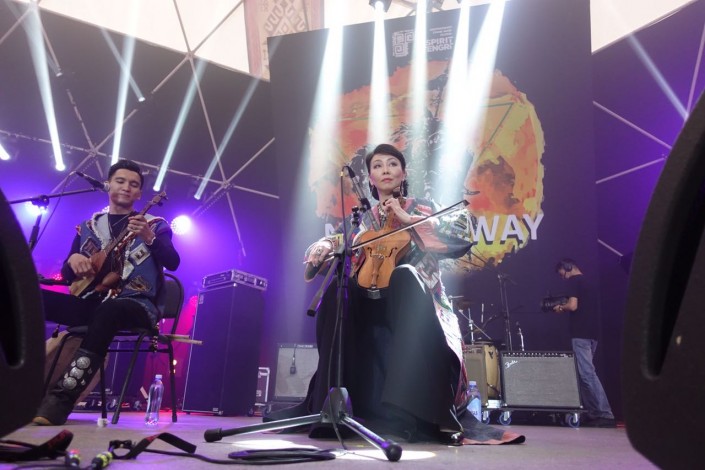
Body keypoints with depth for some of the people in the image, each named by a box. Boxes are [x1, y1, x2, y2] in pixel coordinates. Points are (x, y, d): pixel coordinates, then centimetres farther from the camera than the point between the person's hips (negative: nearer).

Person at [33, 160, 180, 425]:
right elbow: (67, 275, 19)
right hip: (90, 303, 4)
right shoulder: (88, 226, 20)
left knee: (108, 311, -41)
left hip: (135, 305, -4)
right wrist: (73, 259, -5)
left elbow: (173, 262, -7)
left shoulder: (155, 225, 10)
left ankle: (59, 401, -45)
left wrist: (149, 238, -26)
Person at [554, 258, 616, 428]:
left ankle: (605, 415, -16)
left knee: (587, 374, -12)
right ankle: (592, 413, 13)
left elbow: (573, 305, -16)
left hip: (581, 334, -10)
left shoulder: (574, 281, -5)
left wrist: (561, 307, 3)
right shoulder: (587, 283, 23)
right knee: (585, 373, 12)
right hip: (592, 333, 10)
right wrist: (565, 308, 16)